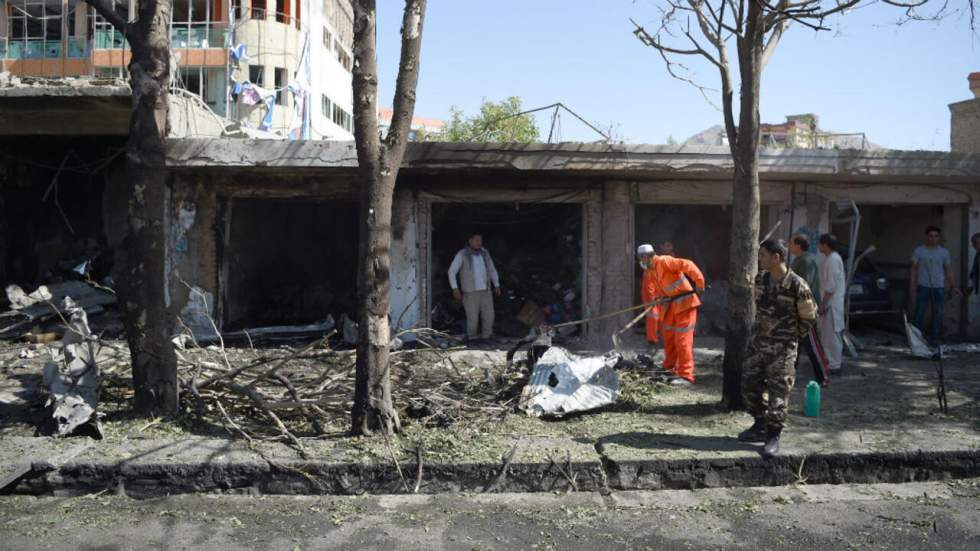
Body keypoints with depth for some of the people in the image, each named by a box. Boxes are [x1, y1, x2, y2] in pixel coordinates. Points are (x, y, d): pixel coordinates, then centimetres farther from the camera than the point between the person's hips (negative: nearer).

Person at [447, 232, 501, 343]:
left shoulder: (484, 253, 7)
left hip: (485, 290, 4)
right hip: (470, 292, -4)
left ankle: (486, 337, 19)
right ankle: (472, 338, 18)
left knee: (489, 316, 2)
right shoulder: (462, 254, -7)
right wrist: (455, 288, -17)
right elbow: (452, 271, -8)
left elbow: (492, 269, 17)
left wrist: (497, 285, 11)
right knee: (473, 317, -2)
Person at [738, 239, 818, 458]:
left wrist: (793, 336, 4)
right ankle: (760, 426, 28)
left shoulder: (797, 285, -17)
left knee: (778, 393, -1)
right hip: (758, 342, 6)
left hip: (783, 349, -6)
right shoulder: (760, 279, 2)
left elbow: (808, 315, -5)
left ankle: (773, 436, 10)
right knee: (750, 385, 11)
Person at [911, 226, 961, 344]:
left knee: (937, 315, 5)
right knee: (919, 313, -4)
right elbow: (914, 269, 2)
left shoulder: (944, 252, 7)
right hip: (923, 287, -2)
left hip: (939, 287, 2)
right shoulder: (919, 250, 1)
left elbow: (948, 271, 10)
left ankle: (934, 340, 13)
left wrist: (953, 286, -1)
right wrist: (912, 287, -4)